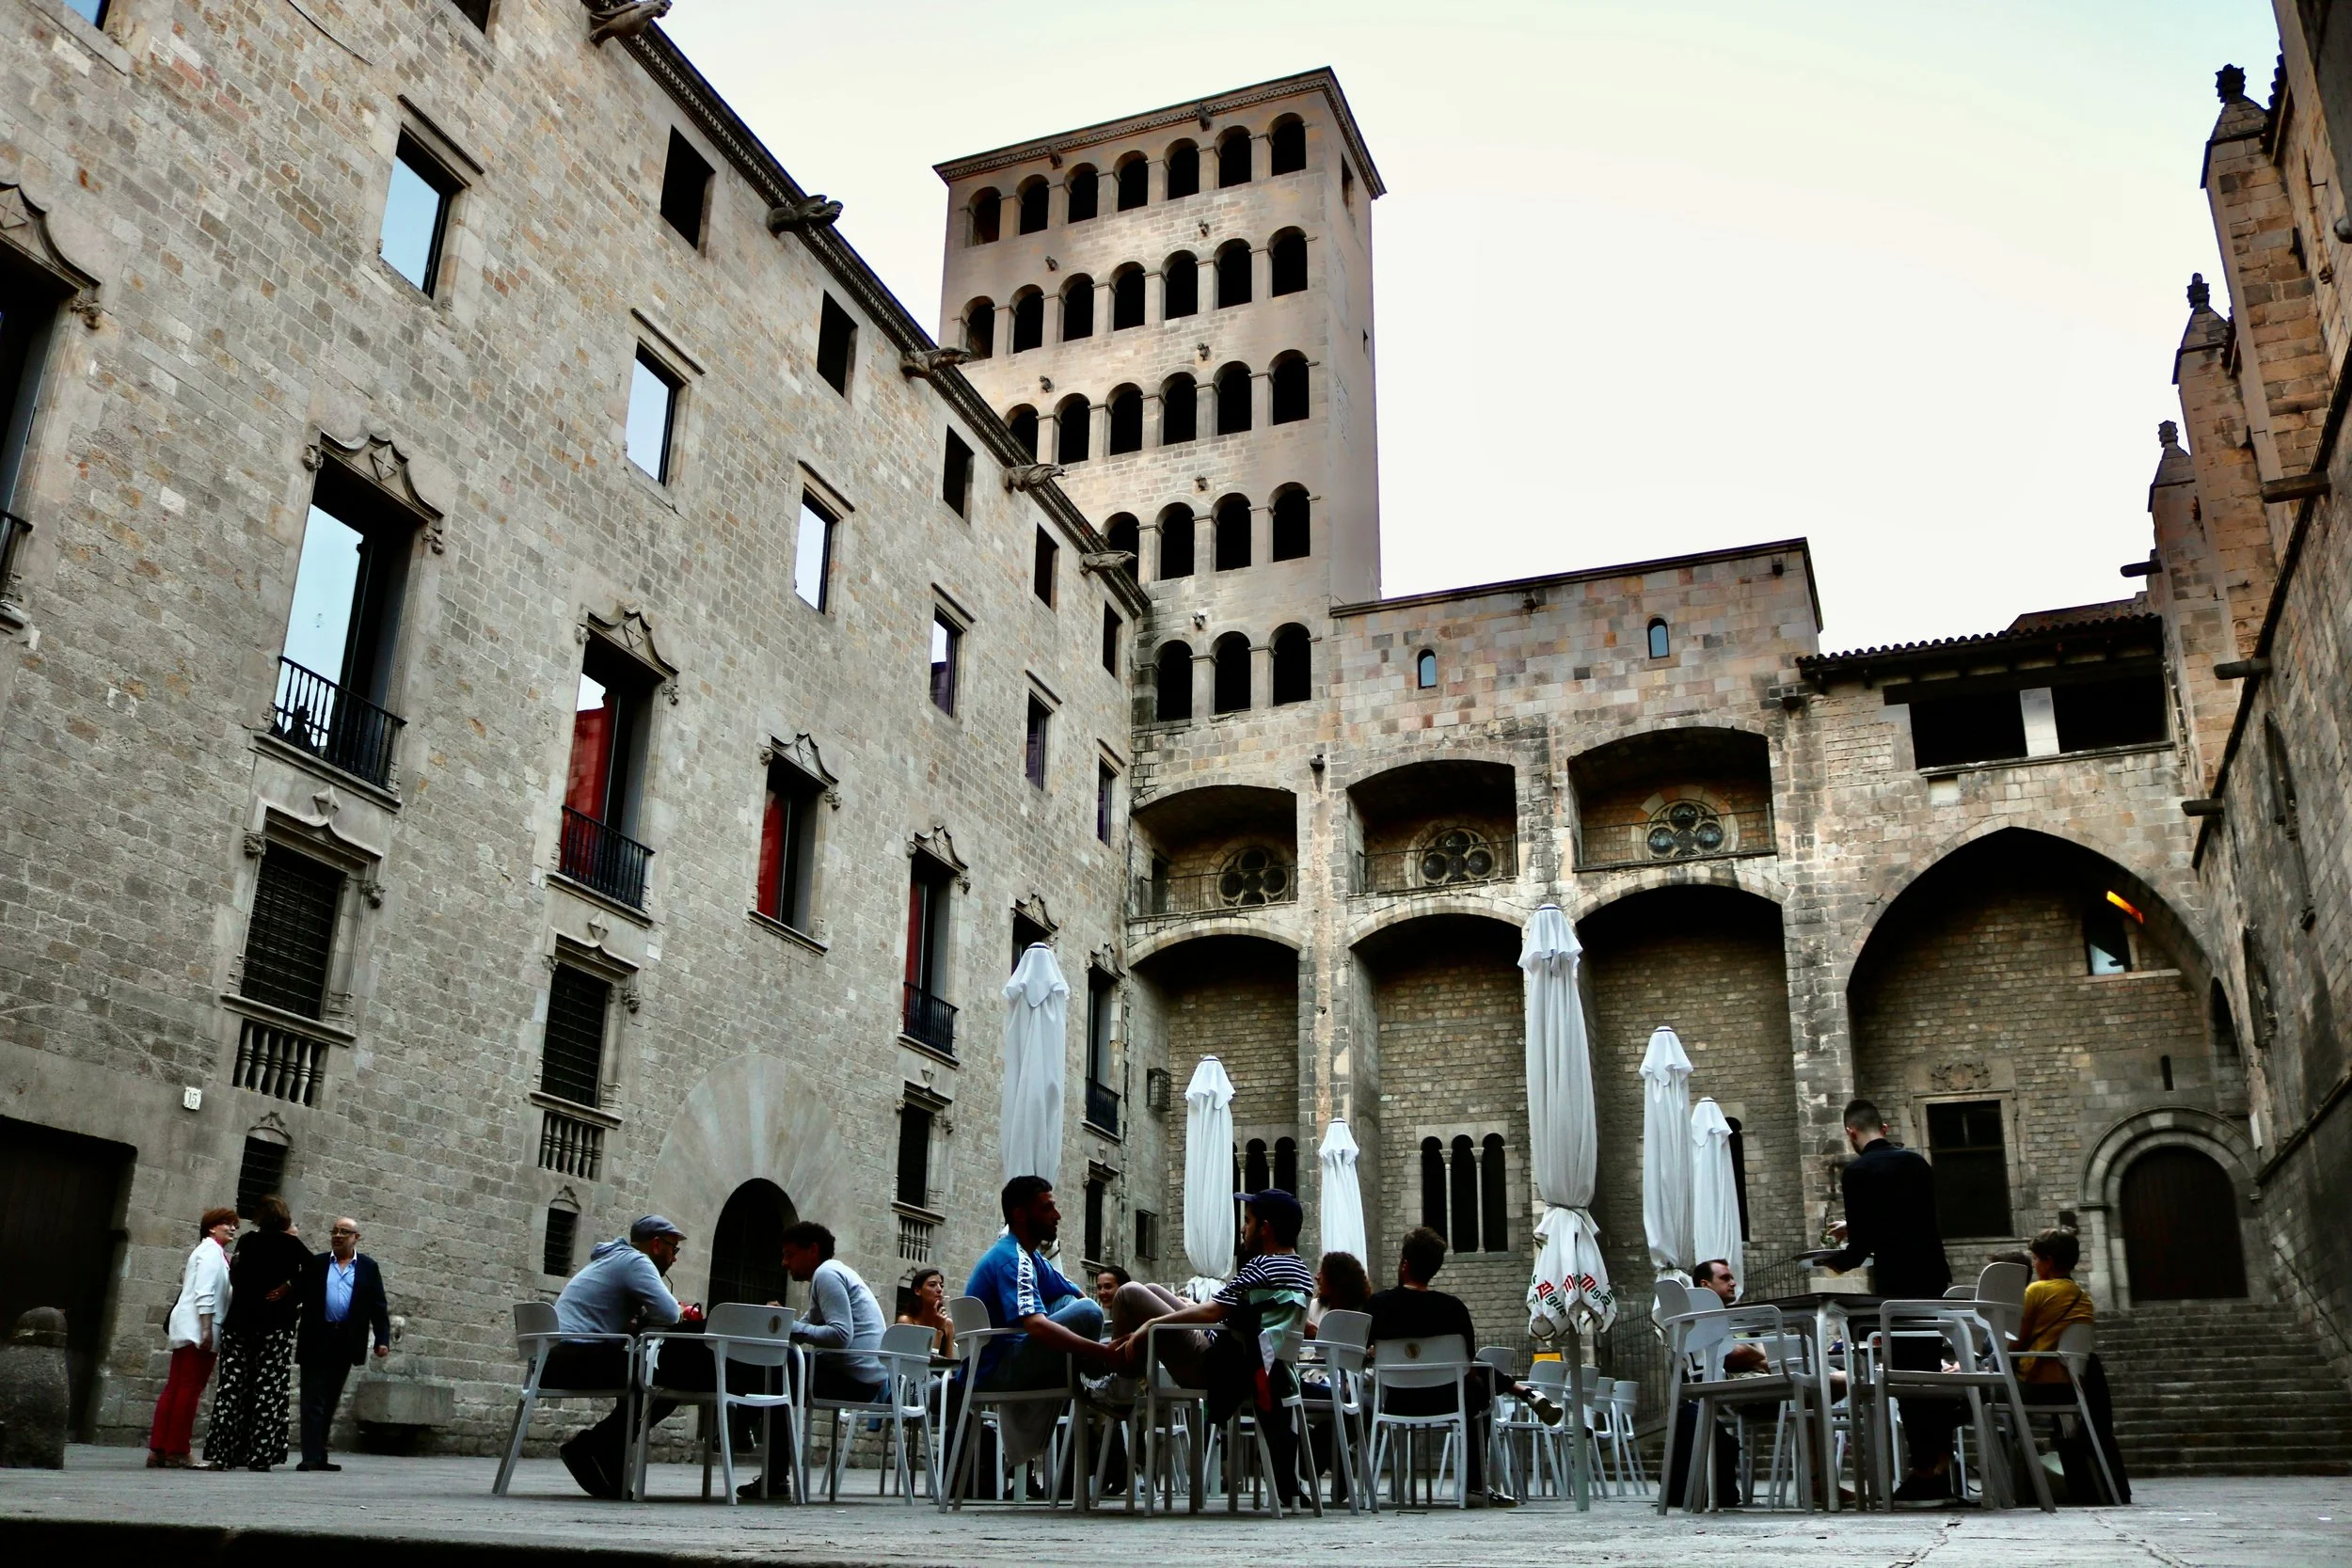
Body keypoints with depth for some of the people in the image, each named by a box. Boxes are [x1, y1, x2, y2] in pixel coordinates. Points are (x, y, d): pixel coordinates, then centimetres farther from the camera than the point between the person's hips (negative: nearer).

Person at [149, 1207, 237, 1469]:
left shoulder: (211, 1251, 23)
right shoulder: (212, 1251, -7)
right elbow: (204, 1293, -16)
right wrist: (207, 1329, -20)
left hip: (187, 1329, 10)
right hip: (198, 1329, -10)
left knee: (175, 1388, 7)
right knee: (189, 1389, -8)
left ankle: (157, 1451, 7)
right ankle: (176, 1453, -8)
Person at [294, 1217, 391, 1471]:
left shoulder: (368, 1267, 7)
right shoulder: (316, 1264, 7)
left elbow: (378, 1306, 4)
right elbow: (299, 1294, 2)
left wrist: (382, 1339, -4)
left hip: (346, 1342, 1)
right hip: (316, 1340, -1)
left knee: (330, 1402, 9)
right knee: (313, 1400, -4)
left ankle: (320, 1456, 16)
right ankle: (311, 1456, -4)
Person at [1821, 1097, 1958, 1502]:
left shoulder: (1857, 1171, -9)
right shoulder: (1916, 1161, 10)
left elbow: (1863, 1242, -11)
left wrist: (1838, 1261, 10)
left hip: (1896, 1281, -6)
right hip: (1934, 1275, 6)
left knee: (1908, 1371, 0)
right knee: (1930, 1368, 14)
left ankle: (1925, 1471, 3)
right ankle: (1942, 1463, 18)